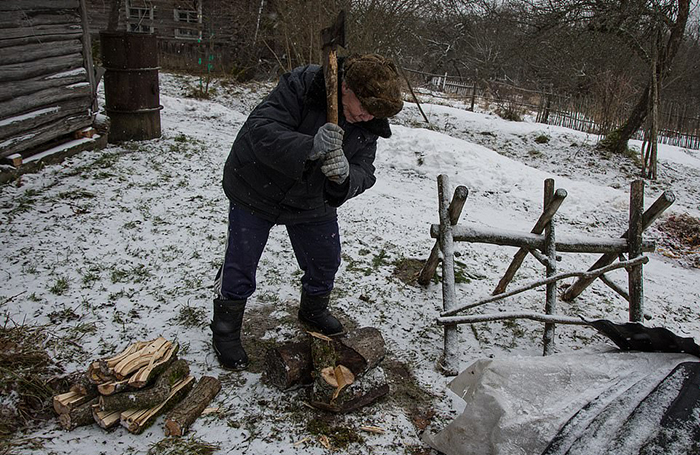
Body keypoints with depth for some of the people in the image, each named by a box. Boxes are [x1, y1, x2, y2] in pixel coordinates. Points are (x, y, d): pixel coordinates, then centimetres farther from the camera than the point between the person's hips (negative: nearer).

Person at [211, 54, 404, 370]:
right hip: (256, 190, -5)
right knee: (240, 265, 3)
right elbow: (258, 130, -37)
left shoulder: (369, 125, -12)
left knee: (325, 260, 16)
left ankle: (313, 311, 46)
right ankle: (224, 331, 26)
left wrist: (345, 177, -40)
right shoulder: (300, 86, -30)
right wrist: (310, 147, -51)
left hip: (311, 203, 5)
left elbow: (364, 172, -16)